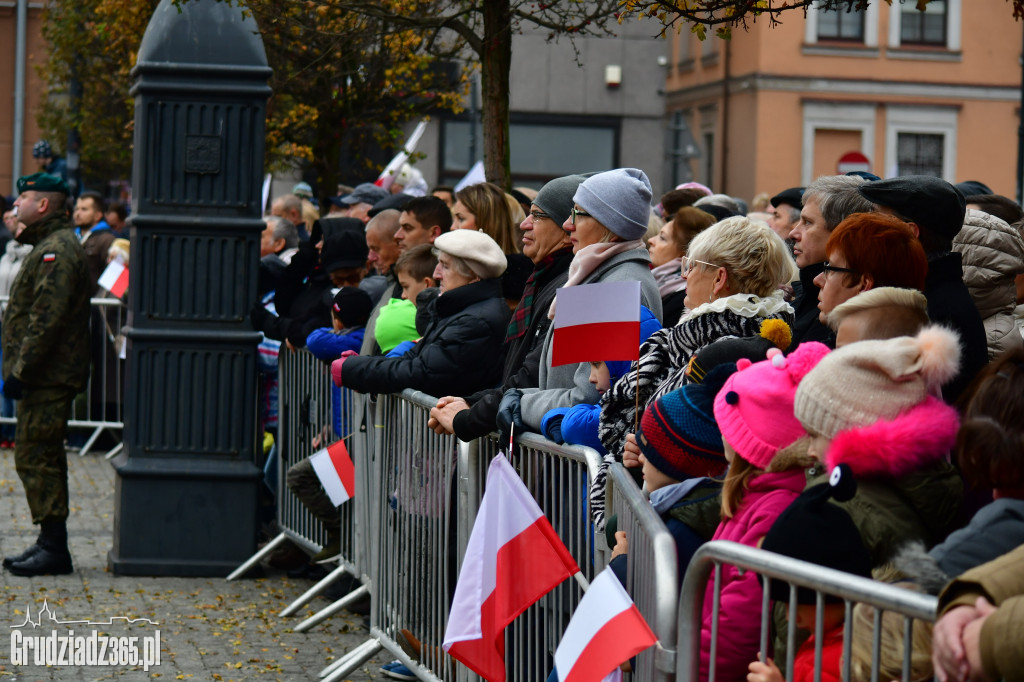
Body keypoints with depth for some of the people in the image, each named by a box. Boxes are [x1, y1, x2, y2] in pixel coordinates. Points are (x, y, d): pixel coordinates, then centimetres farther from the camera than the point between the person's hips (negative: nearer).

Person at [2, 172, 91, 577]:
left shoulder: (56, 251, -16)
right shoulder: (49, 246, 18)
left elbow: (46, 320, -23)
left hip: (48, 376, -11)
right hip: (46, 376, 11)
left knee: (35, 456, -10)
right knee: (42, 457, 14)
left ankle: (54, 549, -8)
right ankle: (50, 544, 20)